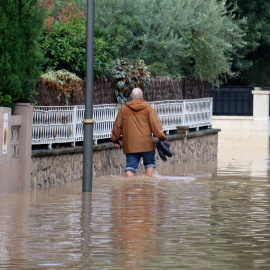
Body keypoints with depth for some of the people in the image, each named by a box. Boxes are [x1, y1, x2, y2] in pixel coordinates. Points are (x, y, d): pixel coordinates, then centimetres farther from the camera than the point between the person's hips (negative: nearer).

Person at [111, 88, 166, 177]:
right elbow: (155, 123, -7)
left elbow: (117, 126, 12)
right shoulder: (148, 108, 0)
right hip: (146, 143, -1)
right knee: (150, 164, 12)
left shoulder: (123, 109, 6)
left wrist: (115, 139, 23)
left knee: (130, 167, 0)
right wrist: (161, 137, -6)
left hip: (130, 145, 1)